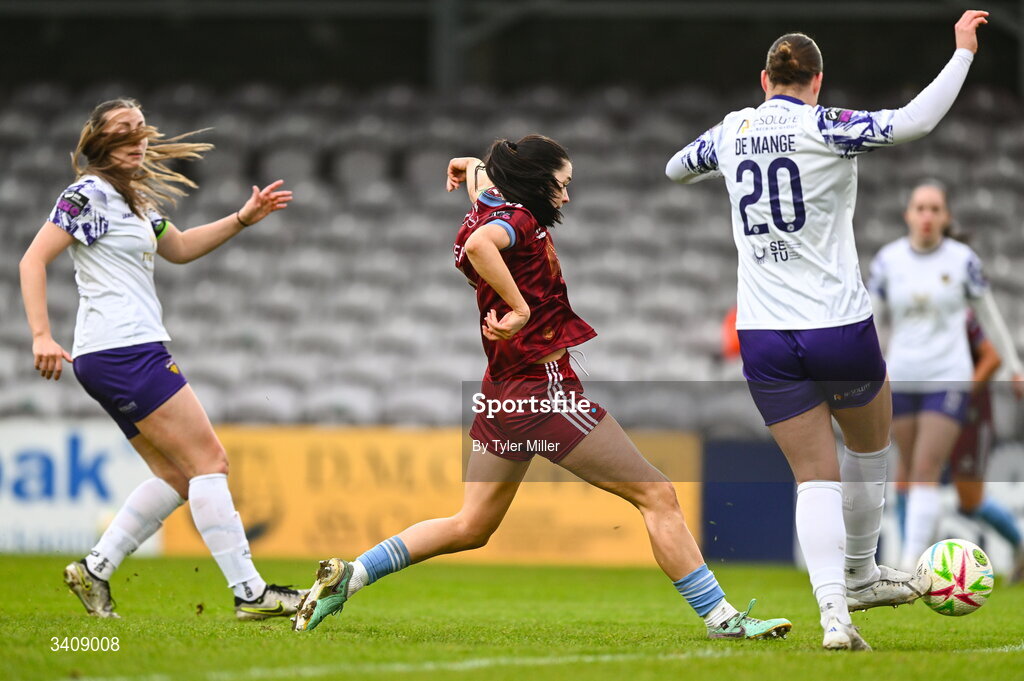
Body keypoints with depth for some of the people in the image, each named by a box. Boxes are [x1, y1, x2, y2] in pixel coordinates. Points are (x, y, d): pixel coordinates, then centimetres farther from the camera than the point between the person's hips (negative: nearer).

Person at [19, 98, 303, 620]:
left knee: (178, 476, 11)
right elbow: (33, 260, -12)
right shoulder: (89, 194, -8)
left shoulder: (134, 199, 20)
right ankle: (248, 592, -13)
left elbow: (180, 249, 34)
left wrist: (244, 218, 25)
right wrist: (42, 336, -20)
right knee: (207, 460, -11)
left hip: (134, 353, 10)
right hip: (123, 349, -10)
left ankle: (94, 570, 12)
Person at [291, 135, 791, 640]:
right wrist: (520, 309, -31)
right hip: (546, 390, -10)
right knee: (657, 495, -5)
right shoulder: (519, 219, -13)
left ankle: (348, 576, 13)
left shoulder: (491, 207, 12)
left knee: (471, 527, 18)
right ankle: (719, 616, -5)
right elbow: (479, 244, -34)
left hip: (503, 395, 10)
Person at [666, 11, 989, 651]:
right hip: (840, 328, -4)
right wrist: (964, 51, -14)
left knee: (816, 477, 6)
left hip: (764, 335, 4)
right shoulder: (824, 128, -10)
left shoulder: (732, 130, 6)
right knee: (871, 446, 24)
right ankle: (860, 575, 37)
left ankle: (834, 611, -11)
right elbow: (915, 120, -23)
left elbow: (675, 168, 26)